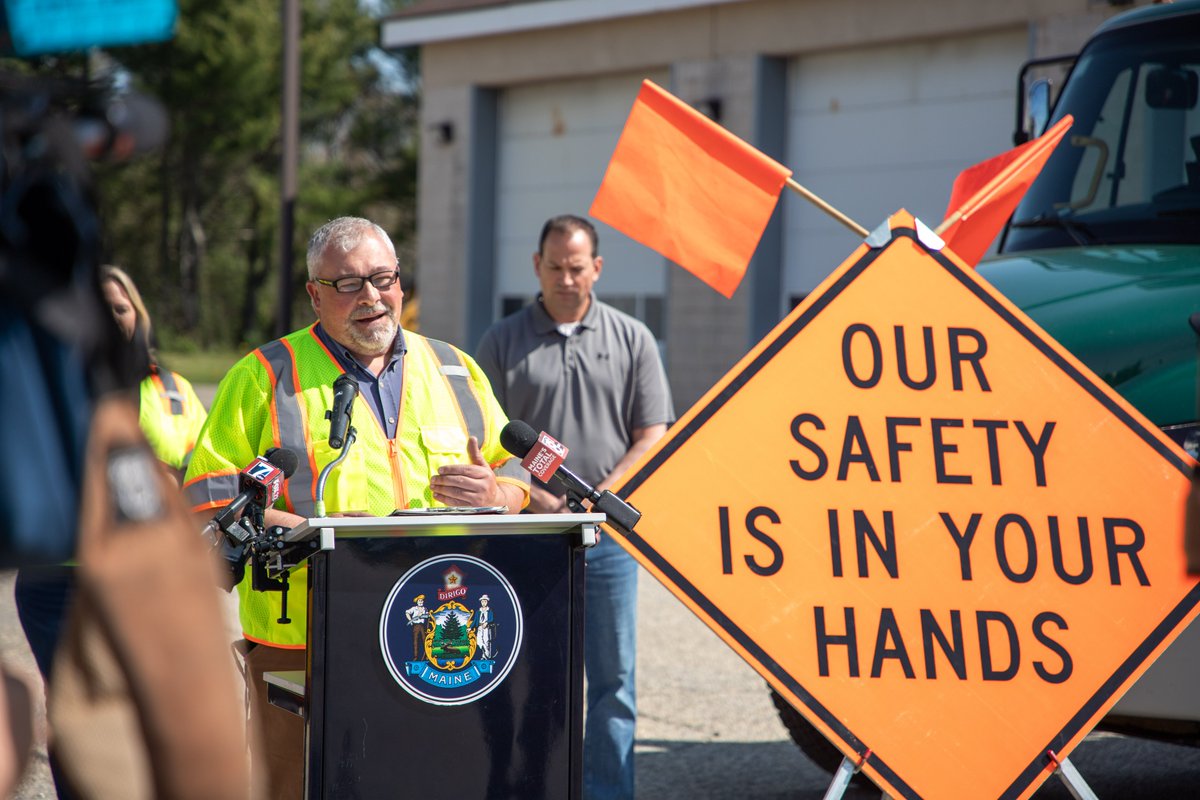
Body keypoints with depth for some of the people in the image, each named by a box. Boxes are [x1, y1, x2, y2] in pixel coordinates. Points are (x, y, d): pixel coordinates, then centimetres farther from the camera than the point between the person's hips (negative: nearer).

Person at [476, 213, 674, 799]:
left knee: (612, 678, 3)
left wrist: (601, 495, -10)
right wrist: (532, 495, -13)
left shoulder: (631, 339, 8)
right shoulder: (503, 342, 6)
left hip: (609, 535, 1)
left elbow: (653, 435, 4)